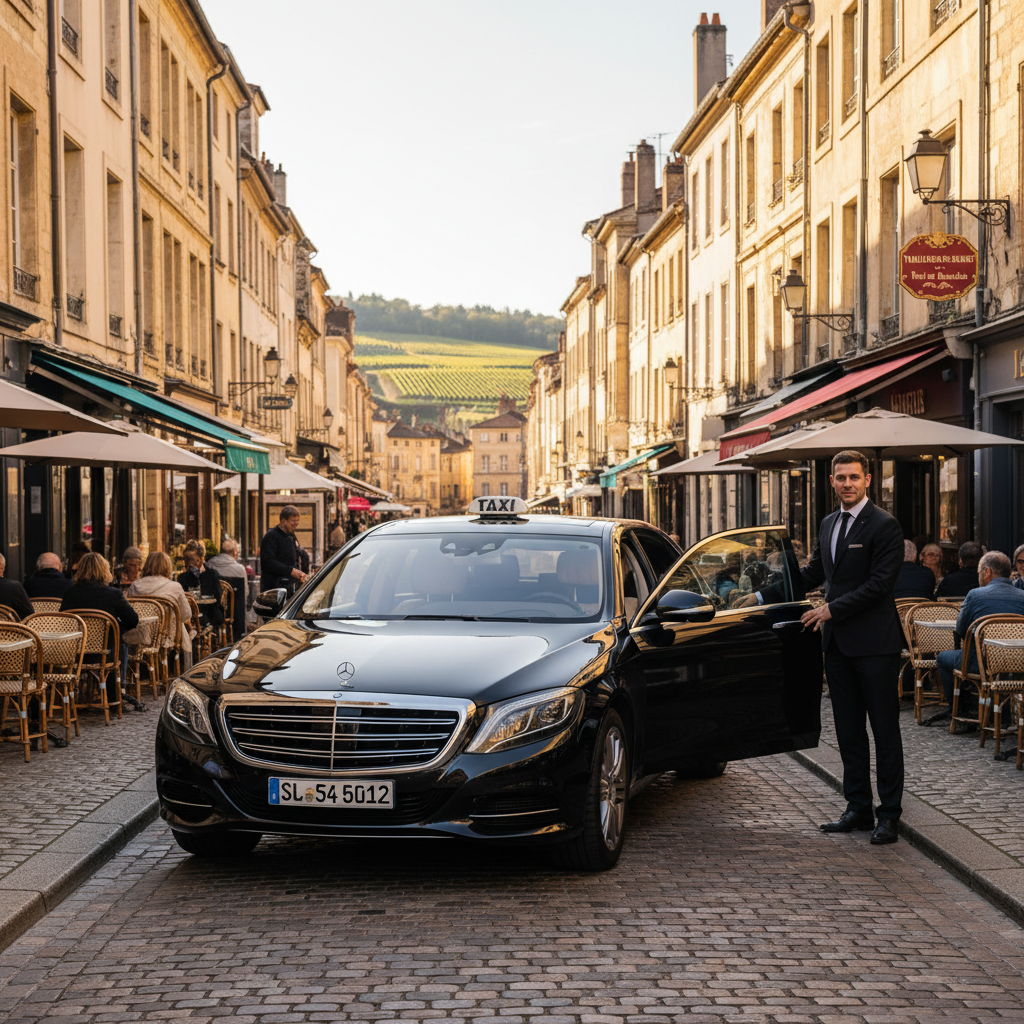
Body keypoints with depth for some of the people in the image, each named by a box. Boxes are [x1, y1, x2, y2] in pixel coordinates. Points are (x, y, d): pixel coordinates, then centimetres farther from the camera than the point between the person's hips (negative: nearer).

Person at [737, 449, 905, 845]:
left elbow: (879, 583, -16)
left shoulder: (884, 526, -10)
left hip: (875, 642, -8)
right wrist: (763, 596, 18)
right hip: (838, 642, 8)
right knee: (848, 731, 11)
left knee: (885, 730, -1)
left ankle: (889, 815, 4)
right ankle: (858, 809, 18)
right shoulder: (828, 524, 14)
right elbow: (812, 574, 23)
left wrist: (832, 609, -16)